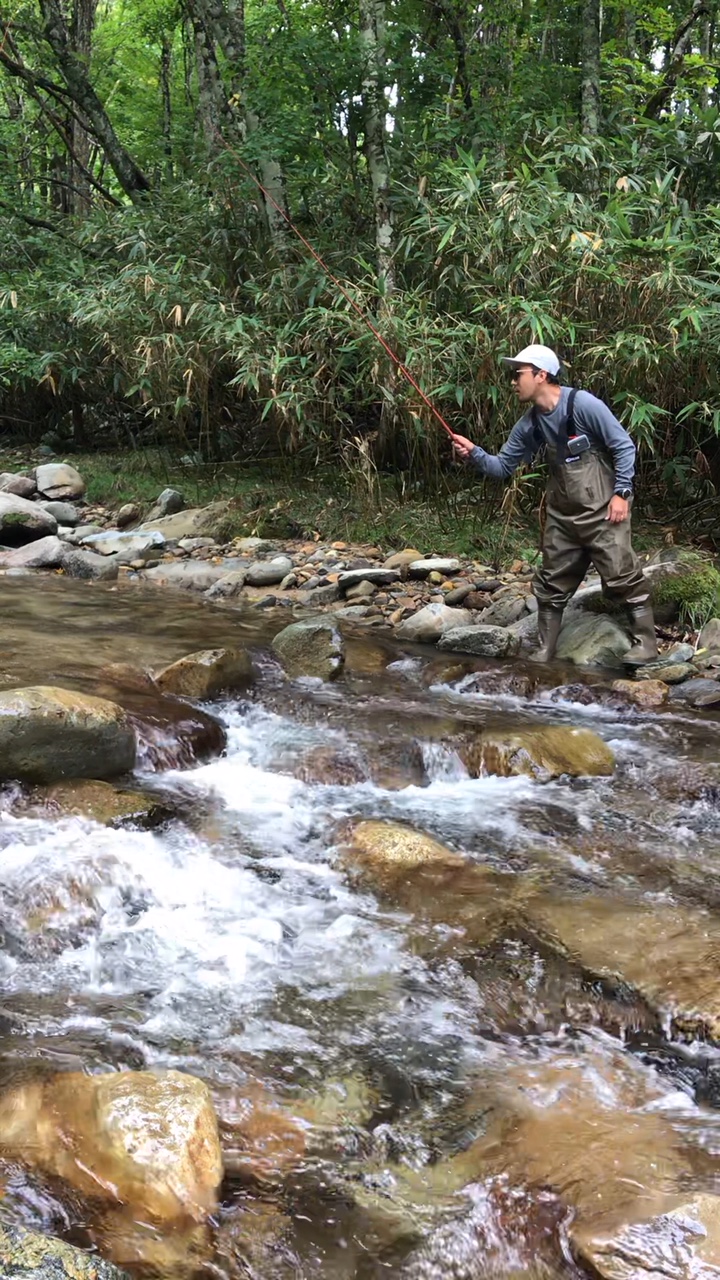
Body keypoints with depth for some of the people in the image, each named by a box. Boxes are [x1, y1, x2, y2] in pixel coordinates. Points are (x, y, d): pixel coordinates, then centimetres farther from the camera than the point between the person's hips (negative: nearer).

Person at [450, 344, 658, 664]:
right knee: (551, 585, 9)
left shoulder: (582, 404, -18)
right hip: (562, 516, 7)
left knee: (623, 578, -4)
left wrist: (621, 492, -17)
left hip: (602, 512, -7)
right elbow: (503, 467, 8)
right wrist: (474, 453, -10)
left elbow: (624, 445, -13)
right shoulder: (529, 424, 2)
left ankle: (645, 643, 8)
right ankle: (544, 653, 18)